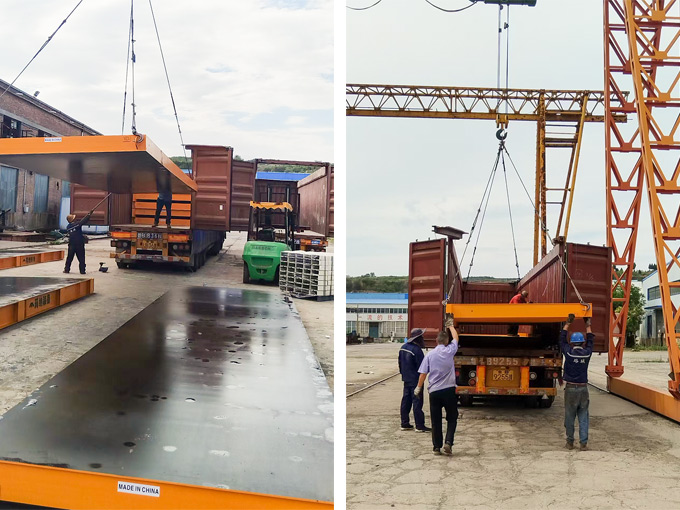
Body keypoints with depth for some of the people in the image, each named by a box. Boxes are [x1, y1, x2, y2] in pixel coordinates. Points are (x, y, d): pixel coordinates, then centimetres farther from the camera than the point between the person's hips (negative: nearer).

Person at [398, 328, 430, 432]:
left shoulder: (403, 347, 7)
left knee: (406, 400, 13)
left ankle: (404, 423, 19)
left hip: (406, 379, 9)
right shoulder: (417, 350, -21)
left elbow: (400, 362, 16)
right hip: (415, 380, -9)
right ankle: (419, 426, -1)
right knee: (417, 402, -4)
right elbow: (421, 366, -19)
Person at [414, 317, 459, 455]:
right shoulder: (449, 351, -3)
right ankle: (448, 441, -4)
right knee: (452, 418, 12)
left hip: (434, 391, 1)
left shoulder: (430, 354, -1)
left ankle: (436, 447, 10)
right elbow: (455, 338, 16)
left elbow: (423, 373, -2)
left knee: (436, 420, 9)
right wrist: (451, 326, 32)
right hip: (449, 390, -1)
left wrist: (418, 388, 9)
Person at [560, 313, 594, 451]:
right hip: (583, 388, 2)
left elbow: (562, 340, 8)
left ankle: (570, 443, 11)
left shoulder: (569, 353, -7)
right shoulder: (587, 353, -1)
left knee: (570, 417, 6)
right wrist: (588, 325, 27)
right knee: (583, 418, 5)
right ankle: (583, 443, 3)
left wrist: (568, 323, 15)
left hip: (570, 388, -2)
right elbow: (590, 341, 18)